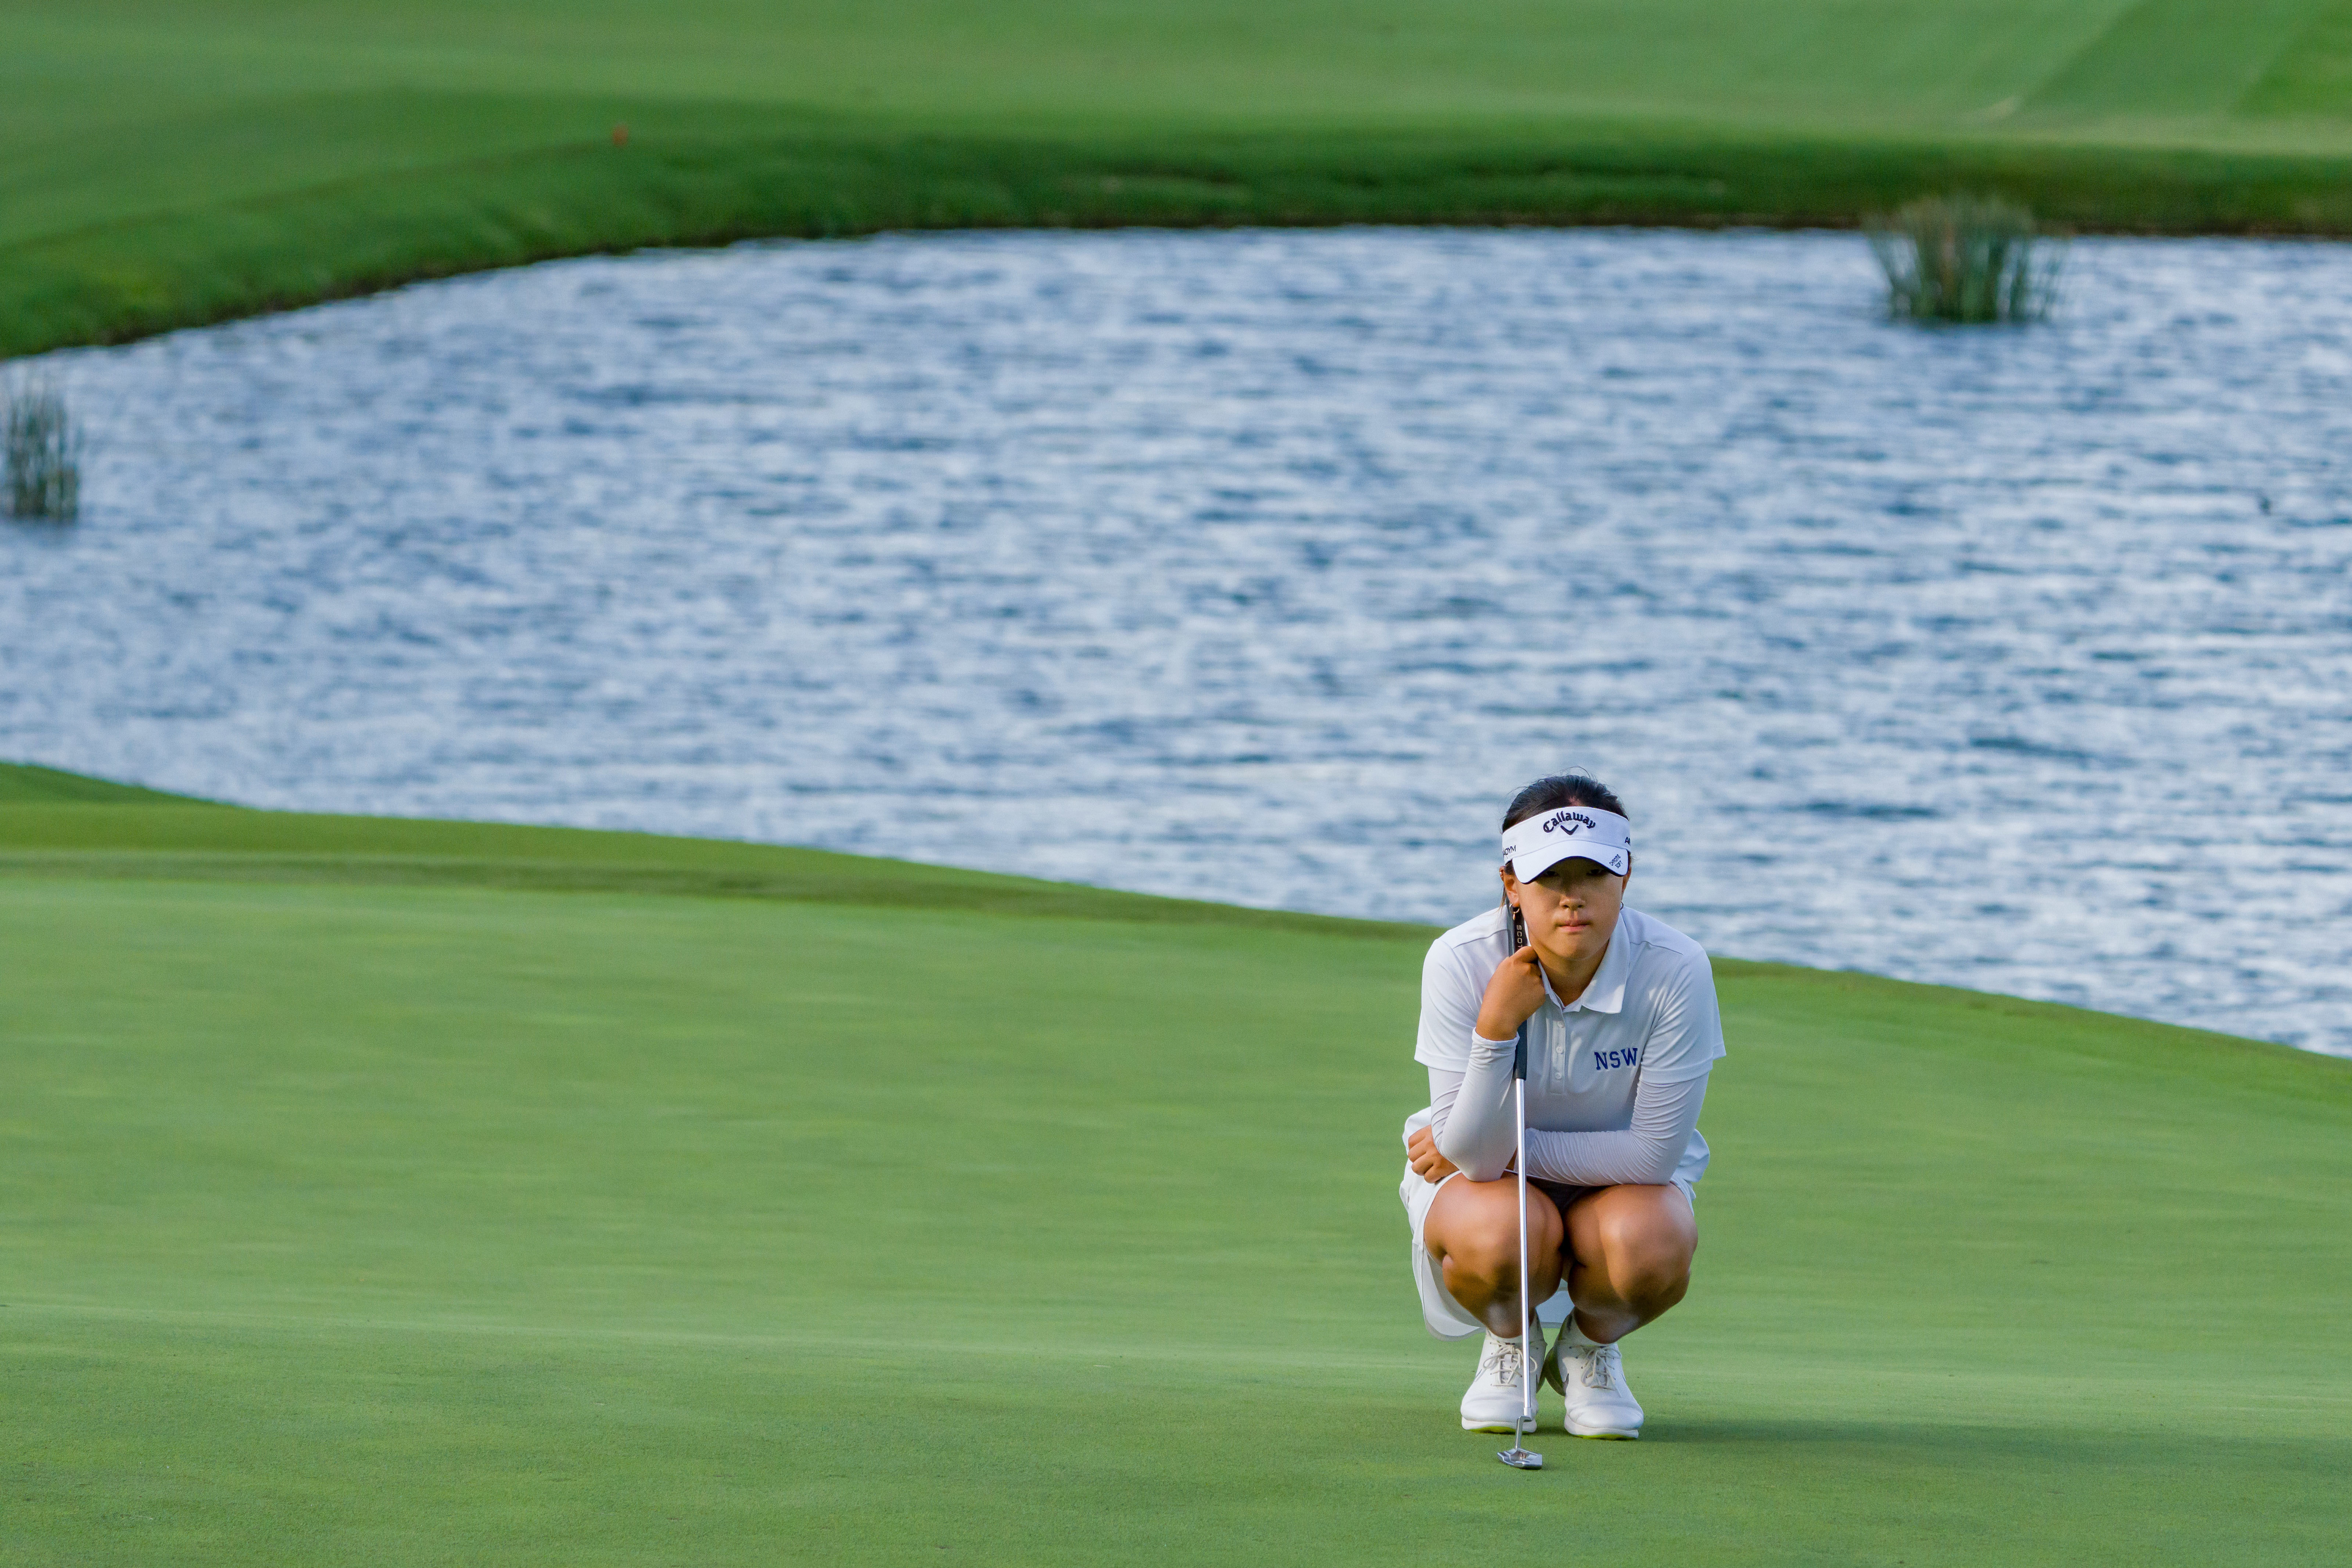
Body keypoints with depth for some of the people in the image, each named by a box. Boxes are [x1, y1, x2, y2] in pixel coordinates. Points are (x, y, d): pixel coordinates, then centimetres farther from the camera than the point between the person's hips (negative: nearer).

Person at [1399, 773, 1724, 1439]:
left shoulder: (1676, 971, -24)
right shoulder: (1460, 962, -24)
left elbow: (1656, 1151, -19)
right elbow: (1473, 1154, -25)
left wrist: (1511, 1148, -20)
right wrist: (1496, 1027, -40)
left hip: (1622, 1182, 0)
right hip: (1483, 1181, 0)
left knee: (1651, 1245, -35)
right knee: (1505, 1232, -36)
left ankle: (1591, 1346, 3)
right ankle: (1509, 1346, 2)